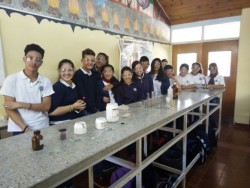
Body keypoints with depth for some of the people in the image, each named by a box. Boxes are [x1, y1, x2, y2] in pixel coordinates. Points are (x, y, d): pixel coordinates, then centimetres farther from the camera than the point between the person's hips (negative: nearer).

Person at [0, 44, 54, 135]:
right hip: (20, 129, -1)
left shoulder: (45, 81, 1)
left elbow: (46, 106, -4)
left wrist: (21, 104, -13)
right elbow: (9, 108, -5)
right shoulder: (11, 79, -2)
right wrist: (25, 128, -14)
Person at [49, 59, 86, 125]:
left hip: (75, 121, 7)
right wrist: (73, 107, -18)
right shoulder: (57, 87, -13)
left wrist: (79, 105, 7)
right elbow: (51, 111, -21)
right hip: (60, 124, -7)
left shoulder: (74, 86, 10)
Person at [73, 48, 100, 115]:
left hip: (96, 109, 5)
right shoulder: (77, 75, -11)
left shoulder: (96, 75, 8)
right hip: (85, 110, -5)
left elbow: (97, 93, 10)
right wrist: (93, 110, -14)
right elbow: (82, 96, -16)